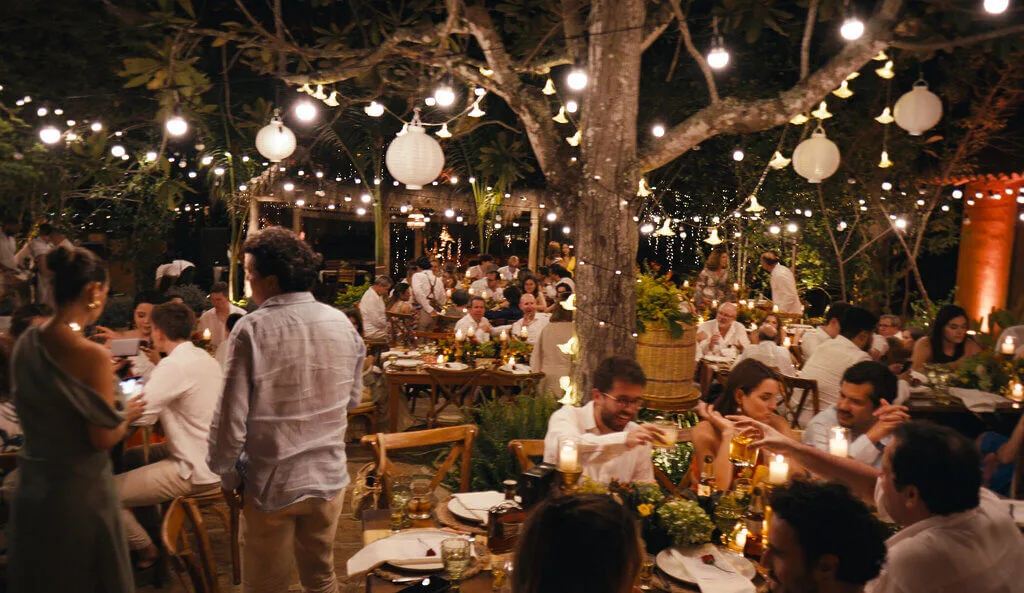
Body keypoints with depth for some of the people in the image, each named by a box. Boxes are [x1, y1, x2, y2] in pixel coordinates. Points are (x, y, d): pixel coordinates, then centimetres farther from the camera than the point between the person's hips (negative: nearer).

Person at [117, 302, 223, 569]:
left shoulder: (174, 365, -21)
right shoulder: (205, 357, 8)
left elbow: (141, 416, -22)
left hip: (195, 471, -10)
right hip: (212, 458, 10)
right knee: (129, 458, 26)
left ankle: (146, 550, 13)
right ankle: (154, 528, 34)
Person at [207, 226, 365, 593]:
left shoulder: (252, 329, -18)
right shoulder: (342, 324, -4)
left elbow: (232, 416, -16)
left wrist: (228, 476, -2)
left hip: (271, 483, -4)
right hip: (329, 477, 4)